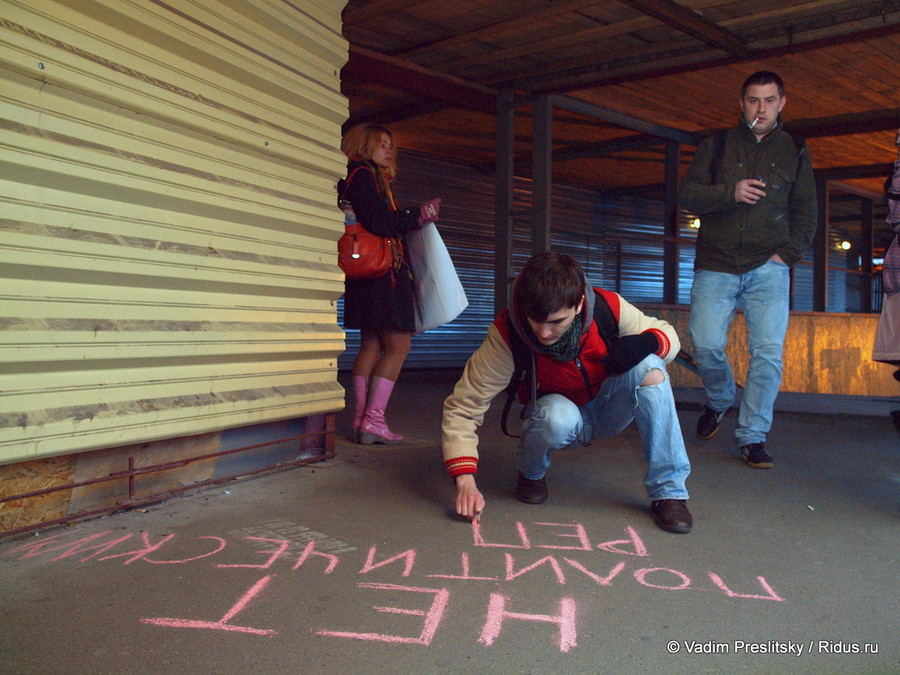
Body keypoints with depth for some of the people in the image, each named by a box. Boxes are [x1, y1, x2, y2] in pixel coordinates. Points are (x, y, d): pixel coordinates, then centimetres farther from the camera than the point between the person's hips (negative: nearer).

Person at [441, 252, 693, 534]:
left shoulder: (609, 307, -25)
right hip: (558, 416, -2)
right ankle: (530, 472, -2)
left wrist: (647, 342, -33)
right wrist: (465, 480, -38)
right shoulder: (506, 334, -29)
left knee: (649, 369, -28)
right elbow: (462, 408, -28)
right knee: (559, 416, -38)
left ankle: (668, 492, -19)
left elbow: (668, 334, -8)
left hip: (607, 411, 2)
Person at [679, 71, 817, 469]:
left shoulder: (794, 152, 15)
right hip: (715, 267, 0)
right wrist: (730, 192, -13)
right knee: (705, 345, -10)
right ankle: (719, 402, 21)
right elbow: (687, 194, 3)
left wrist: (788, 253, 0)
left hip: (768, 270, 1)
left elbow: (806, 212, 14)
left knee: (768, 353, -8)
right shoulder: (716, 146, 12)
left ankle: (752, 436, 3)